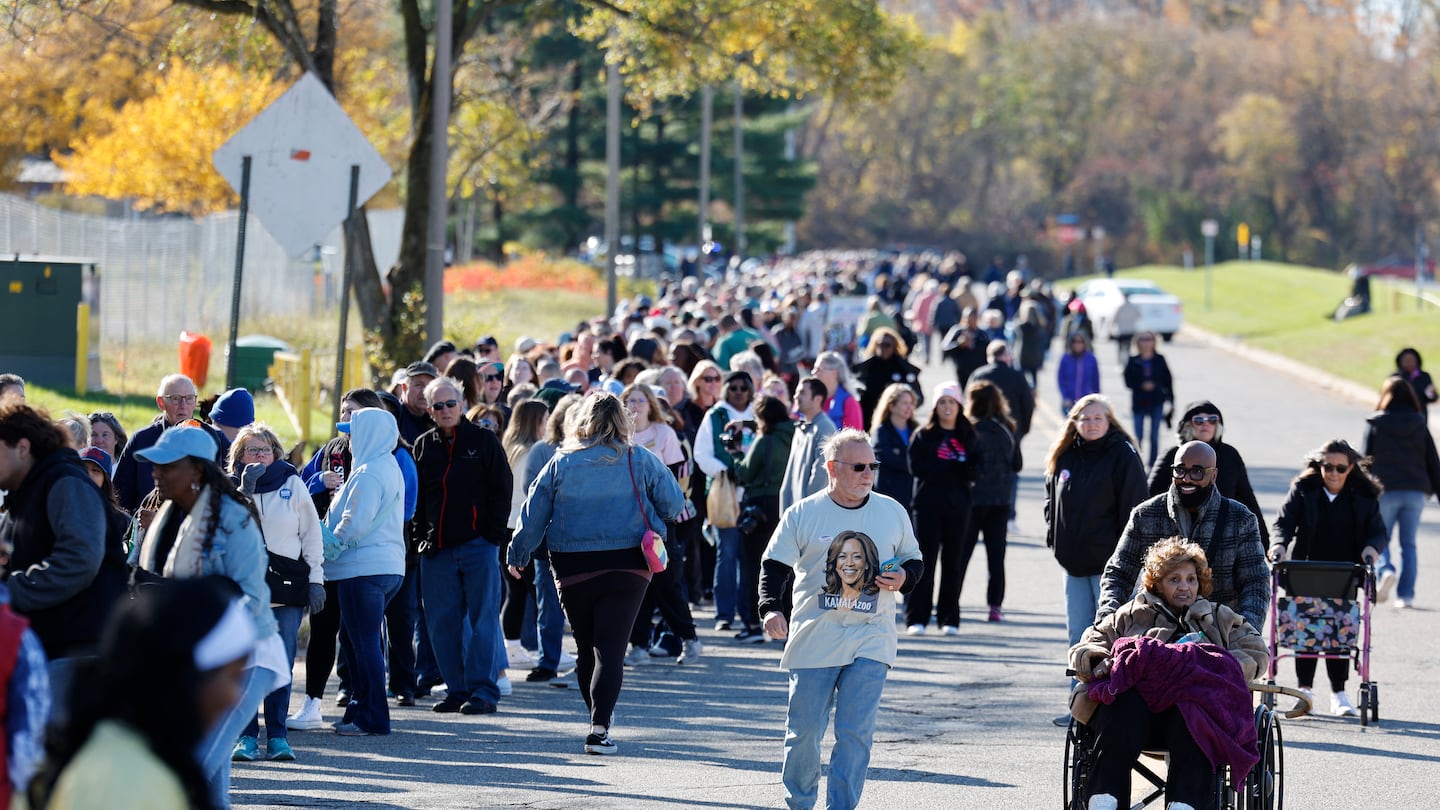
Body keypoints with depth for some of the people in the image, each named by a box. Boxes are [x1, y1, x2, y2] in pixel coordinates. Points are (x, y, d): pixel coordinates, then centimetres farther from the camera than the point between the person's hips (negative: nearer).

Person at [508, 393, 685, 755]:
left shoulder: (561, 463, 1)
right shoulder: (641, 461, -1)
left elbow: (533, 513, 4)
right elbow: (674, 504, 3)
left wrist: (517, 555, 16)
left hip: (573, 569, 1)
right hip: (627, 567, -1)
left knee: (586, 647, 16)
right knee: (611, 647, -5)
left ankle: (599, 717, 27)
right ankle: (599, 728, -17)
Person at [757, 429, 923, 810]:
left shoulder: (893, 512, 8)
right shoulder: (802, 515, 2)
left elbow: (914, 561, 19)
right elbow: (775, 566, 0)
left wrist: (905, 578, -4)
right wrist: (771, 609, -16)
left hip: (870, 640, 1)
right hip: (814, 639, -1)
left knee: (855, 732, -10)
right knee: (803, 730, 2)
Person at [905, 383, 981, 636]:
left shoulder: (969, 438, 10)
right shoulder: (923, 436, 4)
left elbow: (975, 470, 0)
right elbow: (917, 467, -8)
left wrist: (942, 469, -15)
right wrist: (954, 469, -11)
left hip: (958, 507, 2)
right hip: (928, 505, -2)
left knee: (952, 562, 5)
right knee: (925, 560, -6)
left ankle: (949, 619, 10)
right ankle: (916, 618, -5)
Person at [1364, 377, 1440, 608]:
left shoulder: (1375, 424, -2)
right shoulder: (1419, 425, 4)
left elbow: (1366, 460, -2)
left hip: (1386, 491, -2)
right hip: (1415, 491, 2)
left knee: (1380, 539, 9)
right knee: (1409, 544, 9)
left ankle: (1385, 571, -20)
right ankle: (1406, 594, 3)